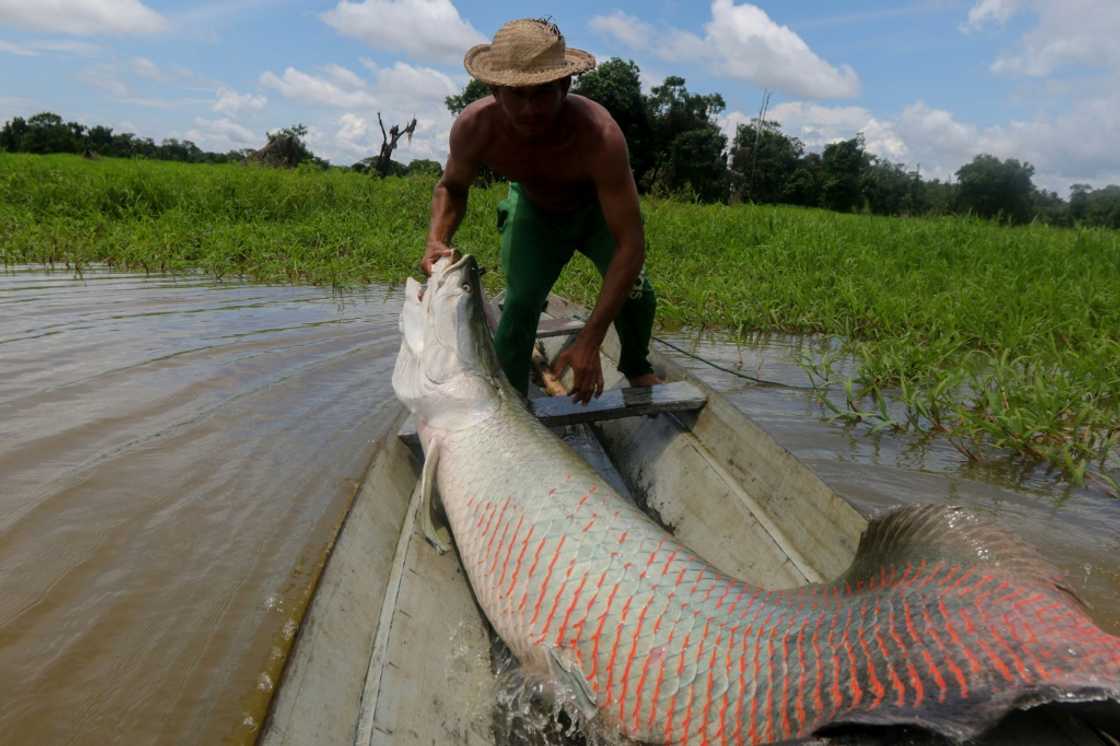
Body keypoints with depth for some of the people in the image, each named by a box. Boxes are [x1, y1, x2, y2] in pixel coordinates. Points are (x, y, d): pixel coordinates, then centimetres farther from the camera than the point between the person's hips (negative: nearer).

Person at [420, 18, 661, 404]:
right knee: (519, 303, -17)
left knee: (634, 289, -18)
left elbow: (630, 244, -42)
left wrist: (590, 341, -47)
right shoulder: (474, 127, -33)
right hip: (533, 208, 1)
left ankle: (636, 365, 14)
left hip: (597, 208, -1)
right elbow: (452, 187, -9)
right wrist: (437, 239, -32)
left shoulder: (599, 135, -42)